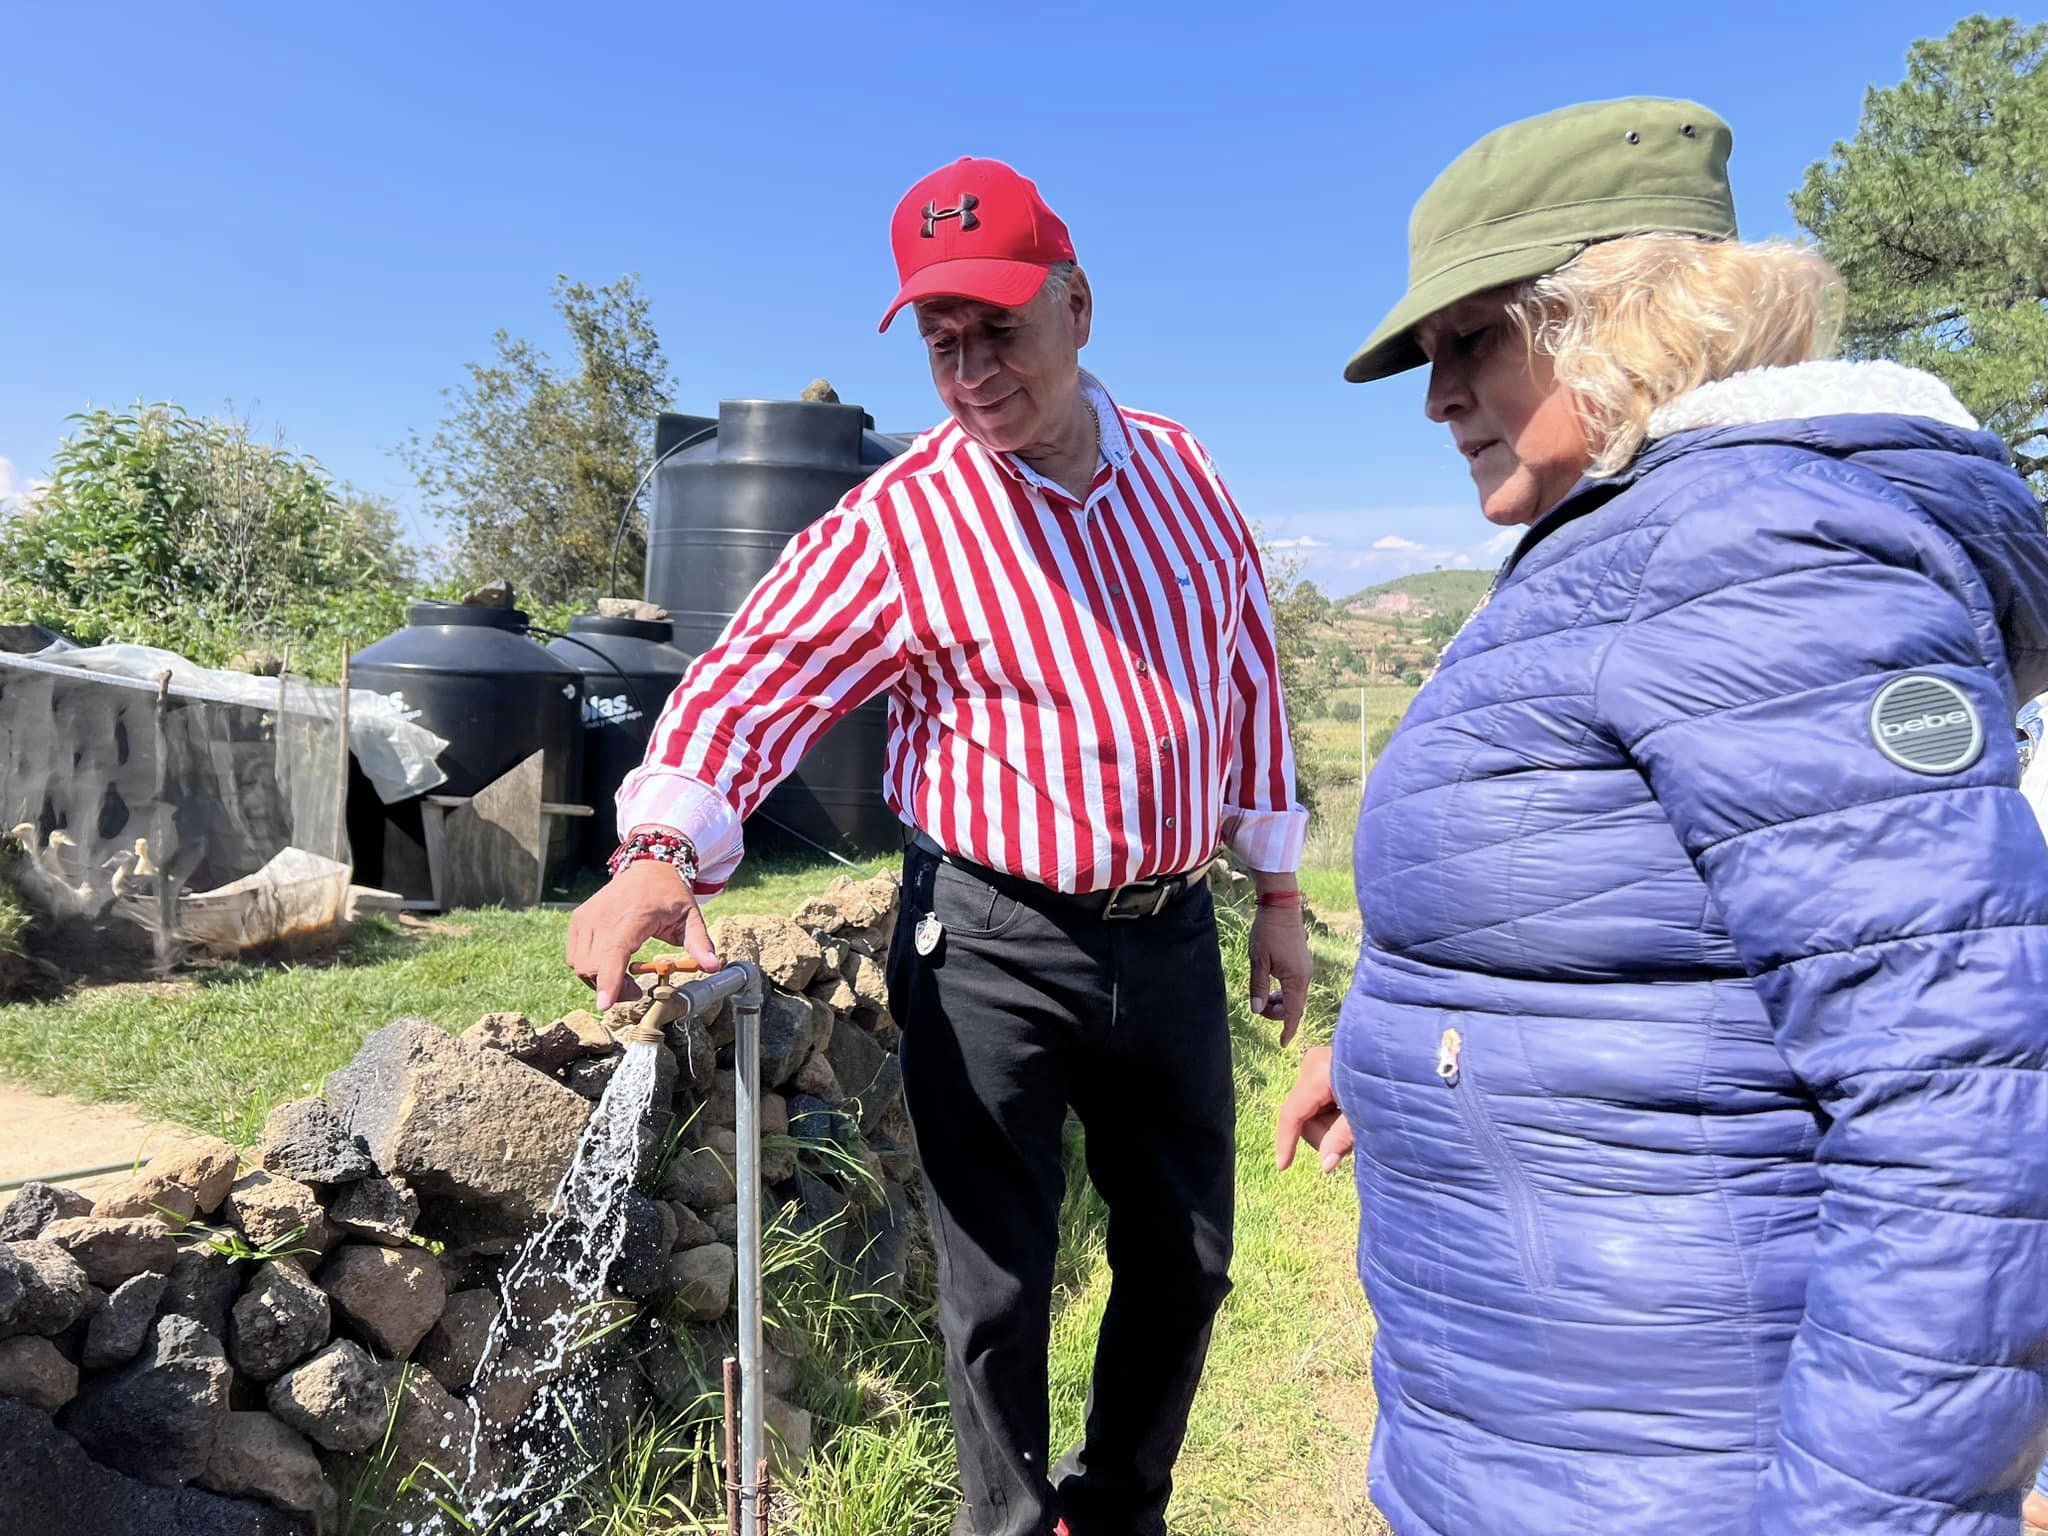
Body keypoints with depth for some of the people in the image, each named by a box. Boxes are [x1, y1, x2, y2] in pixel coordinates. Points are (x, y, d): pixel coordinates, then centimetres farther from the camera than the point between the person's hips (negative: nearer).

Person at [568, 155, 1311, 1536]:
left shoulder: (1181, 471, 4)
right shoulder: (898, 522, -9)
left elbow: (1249, 679, 11)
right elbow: (750, 684, -16)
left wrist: (1281, 894, 13)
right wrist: (663, 855, -35)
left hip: (1171, 935, 5)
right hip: (992, 947, -4)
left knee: (1187, 1262, 17)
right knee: (998, 1286, 7)